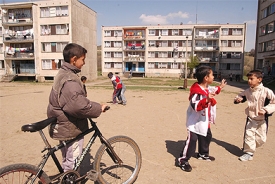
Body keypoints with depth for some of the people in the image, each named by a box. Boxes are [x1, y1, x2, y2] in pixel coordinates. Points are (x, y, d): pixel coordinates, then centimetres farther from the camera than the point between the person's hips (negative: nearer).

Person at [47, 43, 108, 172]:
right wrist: (99, 108, -21)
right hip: (71, 129, -10)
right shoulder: (69, 80, -25)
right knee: (72, 161, 6)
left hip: (63, 126, 10)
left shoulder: (62, 74, 9)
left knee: (67, 159, 25)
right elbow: (79, 105, -35)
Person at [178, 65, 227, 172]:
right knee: (192, 140, -9)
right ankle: (183, 160, 3)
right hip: (195, 122, -10)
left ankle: (203, 154, 47)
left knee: (206, 137, 24)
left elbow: (212, 91, 29)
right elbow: (195, 106, -38)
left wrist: (220, 87, 33)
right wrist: (207, 100, -46)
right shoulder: (196, 91, -28)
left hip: (205, 121, 10)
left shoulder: (207, 88, 4)